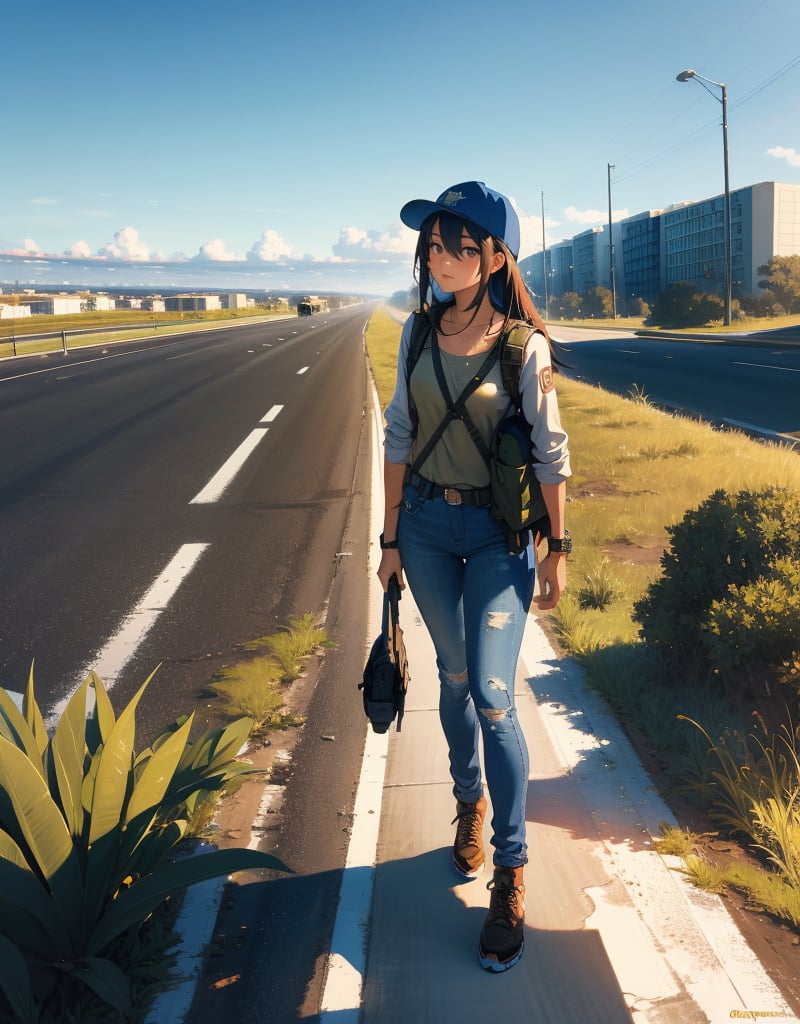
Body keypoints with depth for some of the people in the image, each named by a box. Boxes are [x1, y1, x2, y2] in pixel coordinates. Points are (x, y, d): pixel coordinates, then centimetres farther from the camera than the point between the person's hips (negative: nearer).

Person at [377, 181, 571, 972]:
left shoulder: (522, 344, -12)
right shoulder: (419, 332, 0)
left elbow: (550, 452, -7)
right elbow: (399, 437, 5)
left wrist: (558, 548, -5)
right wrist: (391, 537, 6)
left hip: (498, 533, -4)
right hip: (426, 523, 4)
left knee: (491, 696, -7)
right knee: (453, 677, 16)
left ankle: (510, 872, 8)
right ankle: (470, 803, 39)